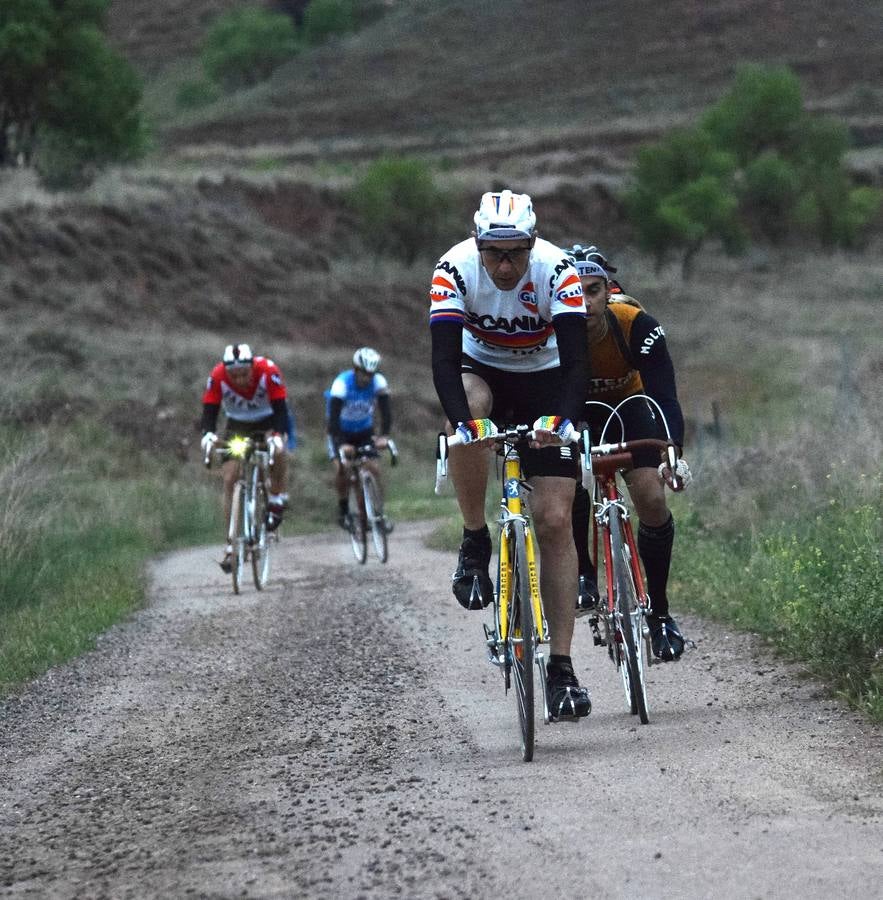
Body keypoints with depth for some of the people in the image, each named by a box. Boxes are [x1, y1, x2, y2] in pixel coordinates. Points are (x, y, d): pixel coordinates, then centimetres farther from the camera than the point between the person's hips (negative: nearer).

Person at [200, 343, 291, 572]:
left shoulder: (268, 371, -30)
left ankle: (277, 502, -12)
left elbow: (280, 408, -31)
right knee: (230, 479, -12)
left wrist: (277, 435, -47)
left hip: (266, 422, -2)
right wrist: (208, 434, -46)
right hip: (237, 426, 2)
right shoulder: (218, 376, -26)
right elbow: (209, 410, -26)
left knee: (278, 450, -35)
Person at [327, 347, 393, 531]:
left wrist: (384, 436, -44)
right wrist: (341, 444, -49)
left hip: (364, 431, 2)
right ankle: (342, 507, -1)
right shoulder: (342, 383, -30)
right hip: (341, 433, -2)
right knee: (341, 467, -22)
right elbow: (333, 416, -36)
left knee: (374, 468, -13)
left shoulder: (378, 381, -21)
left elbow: (386, 410, -28)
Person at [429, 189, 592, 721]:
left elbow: (576, 361, -33)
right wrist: (463, 420, -49)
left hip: (544, 382, 0)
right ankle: (475, 543, -17)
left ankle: (562, 668, -7)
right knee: (468, 414, -38)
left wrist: (561, 419, -51)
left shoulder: (557, 270, -27)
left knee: (556, 522, -11)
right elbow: (444, 357, -33)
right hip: (483, 373, 0)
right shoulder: (456, 269, -26)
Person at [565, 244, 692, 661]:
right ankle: (582, 572, -9)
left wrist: (674, 453, -55)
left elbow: (664, 396, -38)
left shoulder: (638, 326, -33)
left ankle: (659, 611, -2)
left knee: (651, 498, -19)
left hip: (627, 405, 1)